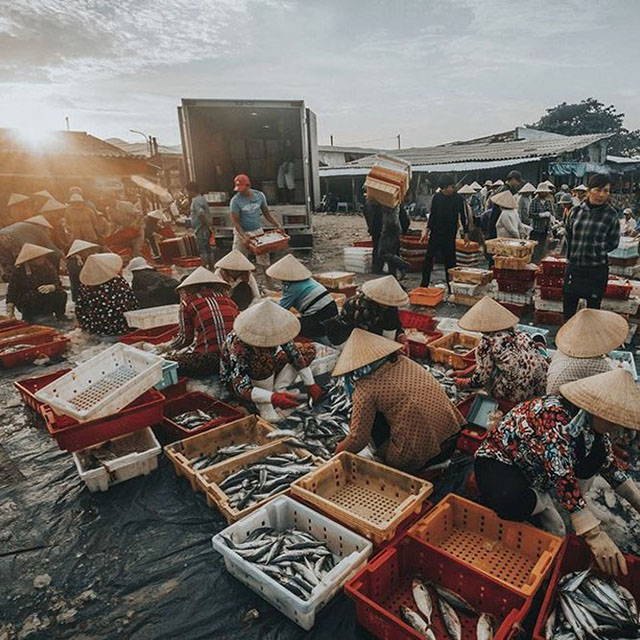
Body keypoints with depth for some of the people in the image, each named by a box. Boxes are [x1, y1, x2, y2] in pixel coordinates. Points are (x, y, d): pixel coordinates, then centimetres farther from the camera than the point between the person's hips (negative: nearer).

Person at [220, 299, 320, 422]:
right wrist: (273, 398, -53)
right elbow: (241, 388, -42)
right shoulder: (239, 347, -39)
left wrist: (311, 384, -15)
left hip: (268, 373, 6)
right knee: (263, 360, -42)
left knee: (309, 349, -4)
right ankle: (264, 407, -23)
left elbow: (297, 355, -14)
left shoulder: (276, 331, -24)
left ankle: (278, 389, -13)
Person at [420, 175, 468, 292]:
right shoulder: (436, 197, 2)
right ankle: (424, 284, 5)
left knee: (450, 260, 2)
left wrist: (466, 232, 1)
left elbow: (463, 216, 2)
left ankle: (451, 286, 11)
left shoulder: (458, 199, -3)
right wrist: (428, 229, 7)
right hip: (435, 233, 2)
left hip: (450, 234, -2)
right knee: (429, 257, -1)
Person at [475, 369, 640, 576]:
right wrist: (594, 535, -37)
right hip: (498, 459, -8)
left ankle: (544, 498, -3)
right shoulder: (554, 416, -34)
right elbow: (561, 476, -38)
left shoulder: (592, 422, -7)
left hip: (535, 467, 8)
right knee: (511, 504, -39)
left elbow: (610, 465, 6)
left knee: (598, 450, -7)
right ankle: (543, 502, -4)